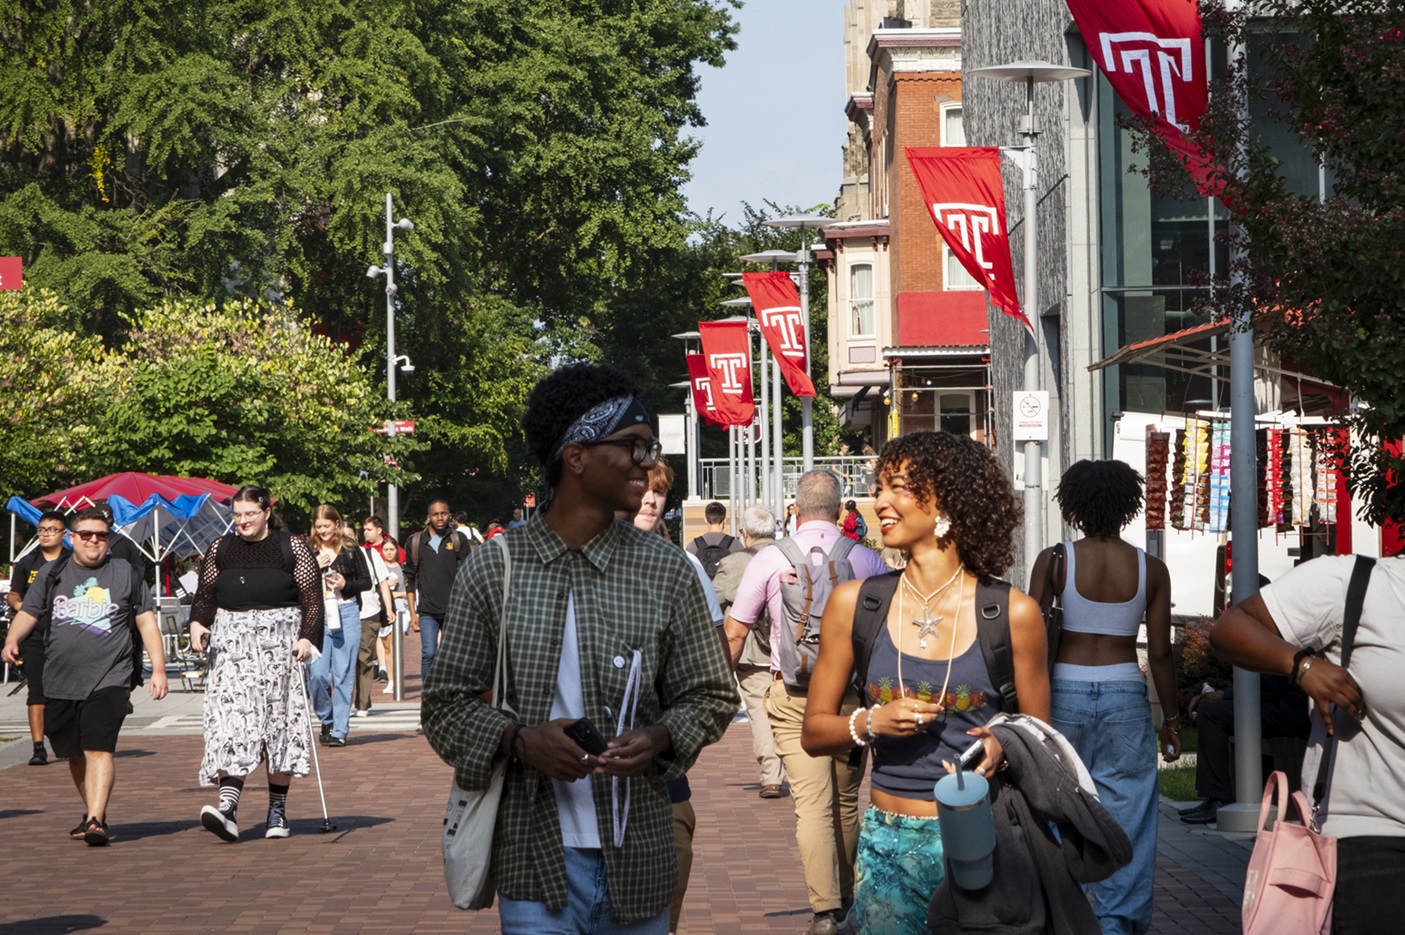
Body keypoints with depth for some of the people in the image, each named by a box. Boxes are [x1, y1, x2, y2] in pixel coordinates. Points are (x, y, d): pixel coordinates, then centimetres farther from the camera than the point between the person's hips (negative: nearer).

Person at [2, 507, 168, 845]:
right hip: (60, 681, 3)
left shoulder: (127, 574, 7)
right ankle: (93, 811, 31)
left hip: (108, 678, -3)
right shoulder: (52, 574, 11)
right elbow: (29, 612, 11)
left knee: (99, 750, -17)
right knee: (75, 754, 13)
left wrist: (158, 669, 3)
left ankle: (95, 821, -24)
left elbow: (146, 621, 9)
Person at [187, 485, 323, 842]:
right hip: (232, 645, 2)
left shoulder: (293, 548, 3)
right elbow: (205, 595, 15)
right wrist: (197, 624, -4)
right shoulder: (220, 550, 12)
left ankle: (278, 811, 11)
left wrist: (307, 637, -13)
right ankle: (228, 807, -23)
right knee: (230, 721, -13)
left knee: (279, 724, 1)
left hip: (280, 643, -2)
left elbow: (312, 599, 0)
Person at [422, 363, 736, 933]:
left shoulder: (668, 574, 4)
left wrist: (658, 738, -12)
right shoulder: (491, 572, 2)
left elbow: (710, 694, 9)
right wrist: (518, 740, -15)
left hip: (637, 859, 2)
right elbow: (447, 705, 4)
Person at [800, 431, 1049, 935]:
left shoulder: (1013, 613, -2)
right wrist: (871, 722, -11)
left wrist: (1001, 747, -14)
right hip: (887, 843, 1)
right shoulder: (855, 604, 2)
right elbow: (815, 731, 7)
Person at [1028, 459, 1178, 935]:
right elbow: (1160, 652, 1)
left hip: (1063, 691, 0)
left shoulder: (1053, 561, -5)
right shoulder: (1150, 569, -1)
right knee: (1126, 815, 6)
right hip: (1125, 695, 1)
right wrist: (1172, 717, 12)